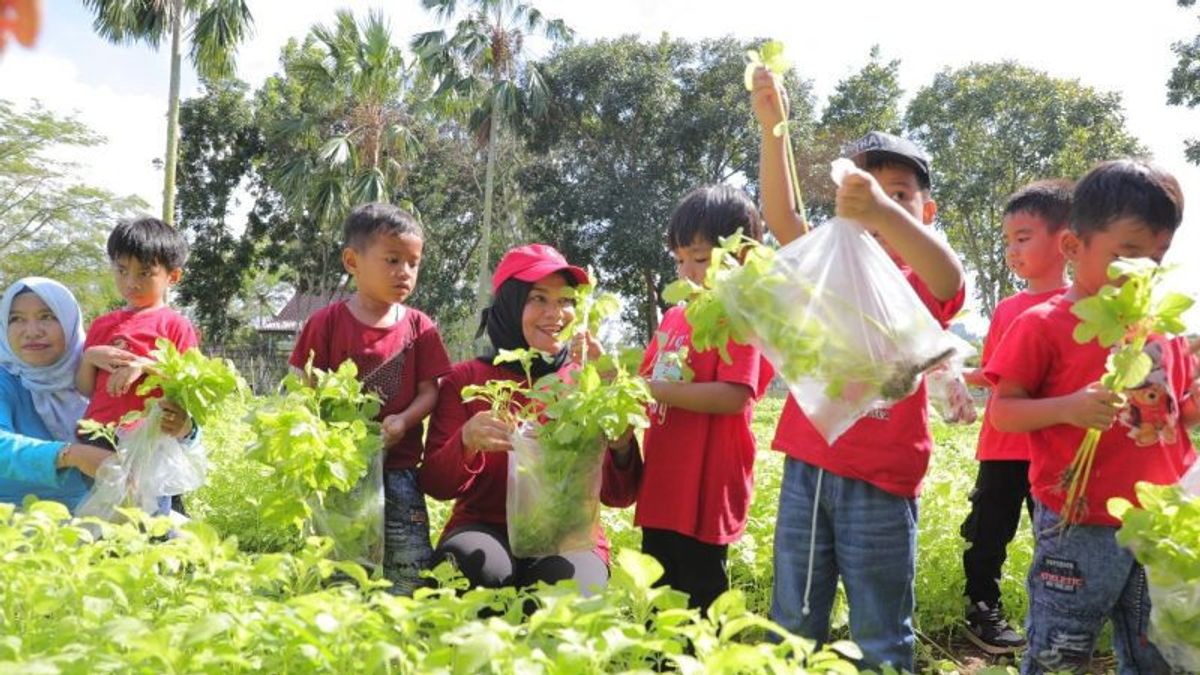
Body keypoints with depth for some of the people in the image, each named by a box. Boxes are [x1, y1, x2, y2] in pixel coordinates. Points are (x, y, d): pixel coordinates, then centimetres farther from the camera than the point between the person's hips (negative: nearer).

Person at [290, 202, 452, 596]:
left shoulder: (419, 327, 5)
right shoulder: (327, 323, 0)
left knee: (410, 570, 0)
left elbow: (429, 391, 3)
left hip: (398, 466, 2)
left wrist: (403, 420, -16)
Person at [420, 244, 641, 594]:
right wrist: (467, 441, -24)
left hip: (569, 538, 1)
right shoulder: (465, 380, 3)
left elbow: (618, 496, 2)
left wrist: (622, 443, -20)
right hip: (484, 531, -1)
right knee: (482, 569, -35)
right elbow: (436, 485, -2)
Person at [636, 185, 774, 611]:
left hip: (705, 493, -8)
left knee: (699, 609, 2)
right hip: (661, 492, 8)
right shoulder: (674, 317, 13)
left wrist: (655, 389, -21)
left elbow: (733, 397, -21)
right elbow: (647, 384, 18)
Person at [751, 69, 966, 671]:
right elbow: (780, 217, -3)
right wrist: (772, 127, -17)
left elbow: (948, 278, -23)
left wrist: (885, 215, -43)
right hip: (806, 468, 3)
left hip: (880, 482, -3)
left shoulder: (922, 283, 0)